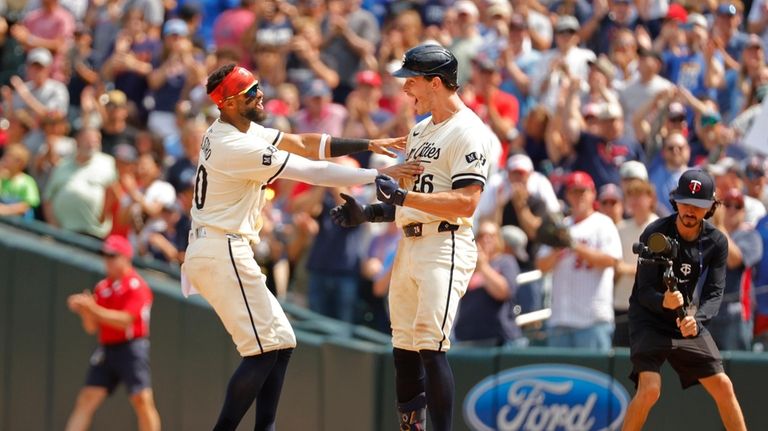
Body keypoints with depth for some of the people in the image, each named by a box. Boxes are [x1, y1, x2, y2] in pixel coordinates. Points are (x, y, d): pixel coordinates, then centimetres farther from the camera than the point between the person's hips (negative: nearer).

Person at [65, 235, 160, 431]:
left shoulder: (137, 286, -5)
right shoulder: (102, 287, 15)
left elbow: (125, 321, -17)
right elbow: (91, 327, 16)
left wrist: (93, 308, -19)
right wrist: (84, 310, -5)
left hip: (132, 347, -6)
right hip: (106, 348, 6)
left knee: (142, 400, -13)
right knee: (86, 399, -3)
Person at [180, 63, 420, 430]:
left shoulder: (234, 130, 11)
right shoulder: (237, 147, -20)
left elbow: (303, 144, 12)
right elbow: (314, 173, -17)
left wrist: (366, 145, 4)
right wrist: (379, 176, -12)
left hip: (216, 252, 11)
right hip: (223, 252, -11)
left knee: (281, 342, 12)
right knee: (264, 350, -10)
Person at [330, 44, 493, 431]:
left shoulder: (468, 132, -10)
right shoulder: (421, 130, 20)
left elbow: (466, 202, -20)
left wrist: (404, 197, -23)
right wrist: (366, 213, 11)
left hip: (445, 247, -9)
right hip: (409, 246, 9)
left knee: (430, 346, -17)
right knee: (403, 348, 8)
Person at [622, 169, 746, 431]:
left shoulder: (716, 242, -7)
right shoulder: (655, 234, -19)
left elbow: (714, 294, -11)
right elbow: (644, 292, -21)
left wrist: (696, 320, -31)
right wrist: (663, 301, -45)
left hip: (687, 321, 4)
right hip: (649, 319, -4)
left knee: (723, 387, 2)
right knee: (650, 389, -22)